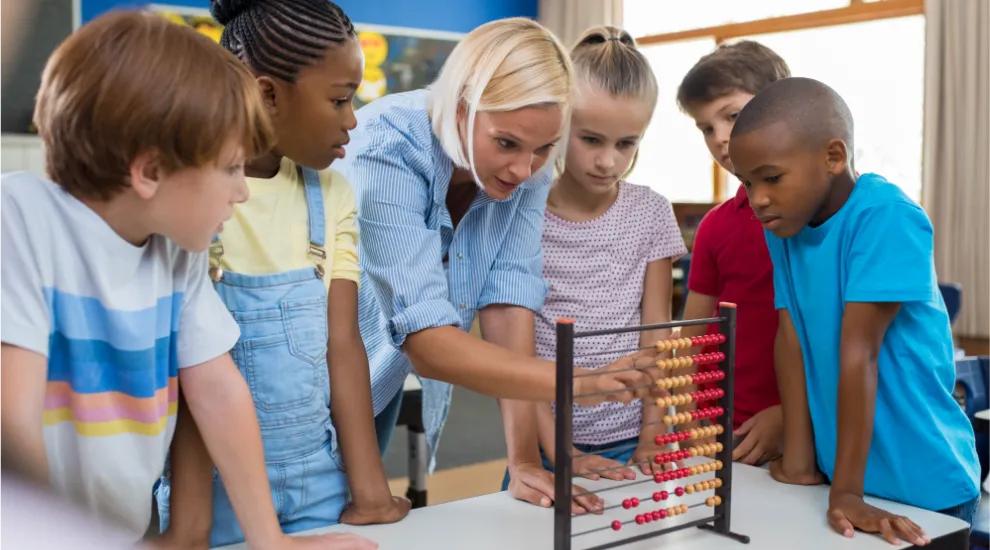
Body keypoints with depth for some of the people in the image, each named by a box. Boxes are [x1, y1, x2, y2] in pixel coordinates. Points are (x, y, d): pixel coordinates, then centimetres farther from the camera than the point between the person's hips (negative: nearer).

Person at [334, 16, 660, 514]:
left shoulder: (527, 170, -15)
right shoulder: (388, 151, -31)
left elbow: (507, 300, -18)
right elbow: (426, 342, -37)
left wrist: (524, 460, -24)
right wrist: (579, 385, -47)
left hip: (382, 380, 5)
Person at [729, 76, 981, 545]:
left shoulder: (885, 216, -21)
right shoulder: (783, 223, -1)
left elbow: (858, 353, -24)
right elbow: (791, 341, -5)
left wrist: (847, 490, -23)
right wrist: (798, 462, -7)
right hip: (837, 469, 6)